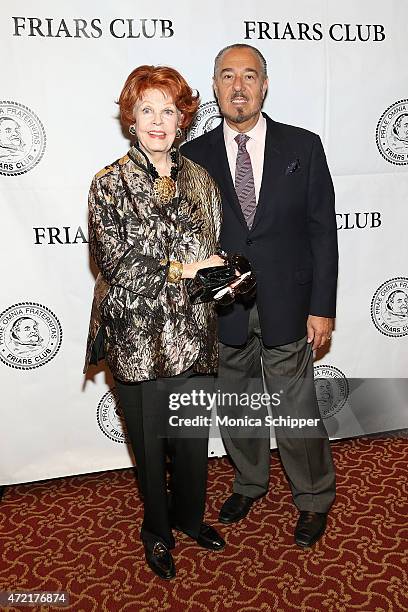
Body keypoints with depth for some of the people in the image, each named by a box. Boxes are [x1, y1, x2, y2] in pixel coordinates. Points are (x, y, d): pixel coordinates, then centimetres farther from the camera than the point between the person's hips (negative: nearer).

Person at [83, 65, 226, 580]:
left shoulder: (200, 179, 6)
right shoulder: (110, 184, -6)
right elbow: (114, 265, -13)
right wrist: (181, 269, -18)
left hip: (194, 334, 4)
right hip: (139, 338, -3)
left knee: (194, 435, 17)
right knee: (150, 441, 14)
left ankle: (190, 516, 45)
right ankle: (157, 530, 41)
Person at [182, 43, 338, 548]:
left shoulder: (302, 146, -1)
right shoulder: (194, 156, 1)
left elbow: (323, 230, -2)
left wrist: (321, 307, -6)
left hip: (286, 307, -1)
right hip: (222, 311, 2)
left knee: (297, 412, 9)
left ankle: (314, 498, 36)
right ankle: (249, 483, 44)